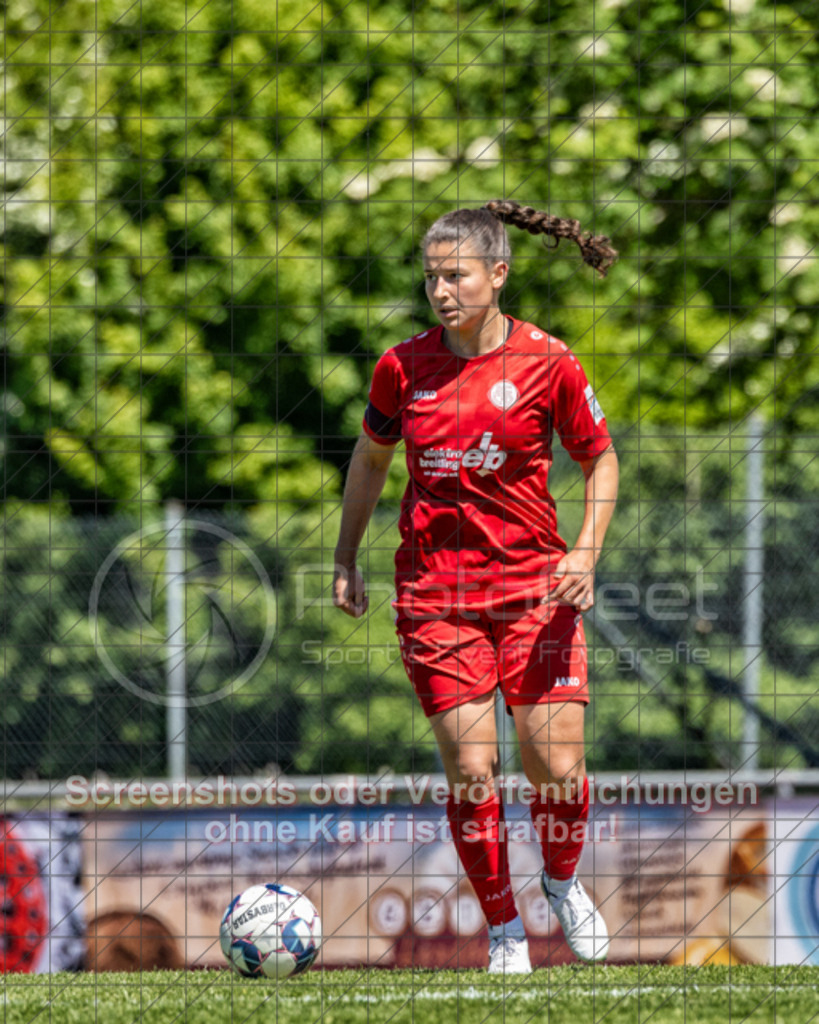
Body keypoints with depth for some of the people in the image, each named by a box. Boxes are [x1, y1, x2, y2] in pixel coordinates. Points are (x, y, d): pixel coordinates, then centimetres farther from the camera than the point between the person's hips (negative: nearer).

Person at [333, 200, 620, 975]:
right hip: (432, 589, 1)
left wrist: (586, 552, -7)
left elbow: (600, 459, 7)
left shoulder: (547, 363, -5)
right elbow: (371, 457, 19)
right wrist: (346, 558, 17)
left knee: (556, 767, -8)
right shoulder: (402, 367, 1)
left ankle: (562, 881, 24)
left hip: (534, 585, -1)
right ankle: (504, 932, 10)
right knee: (470, 771, -7)